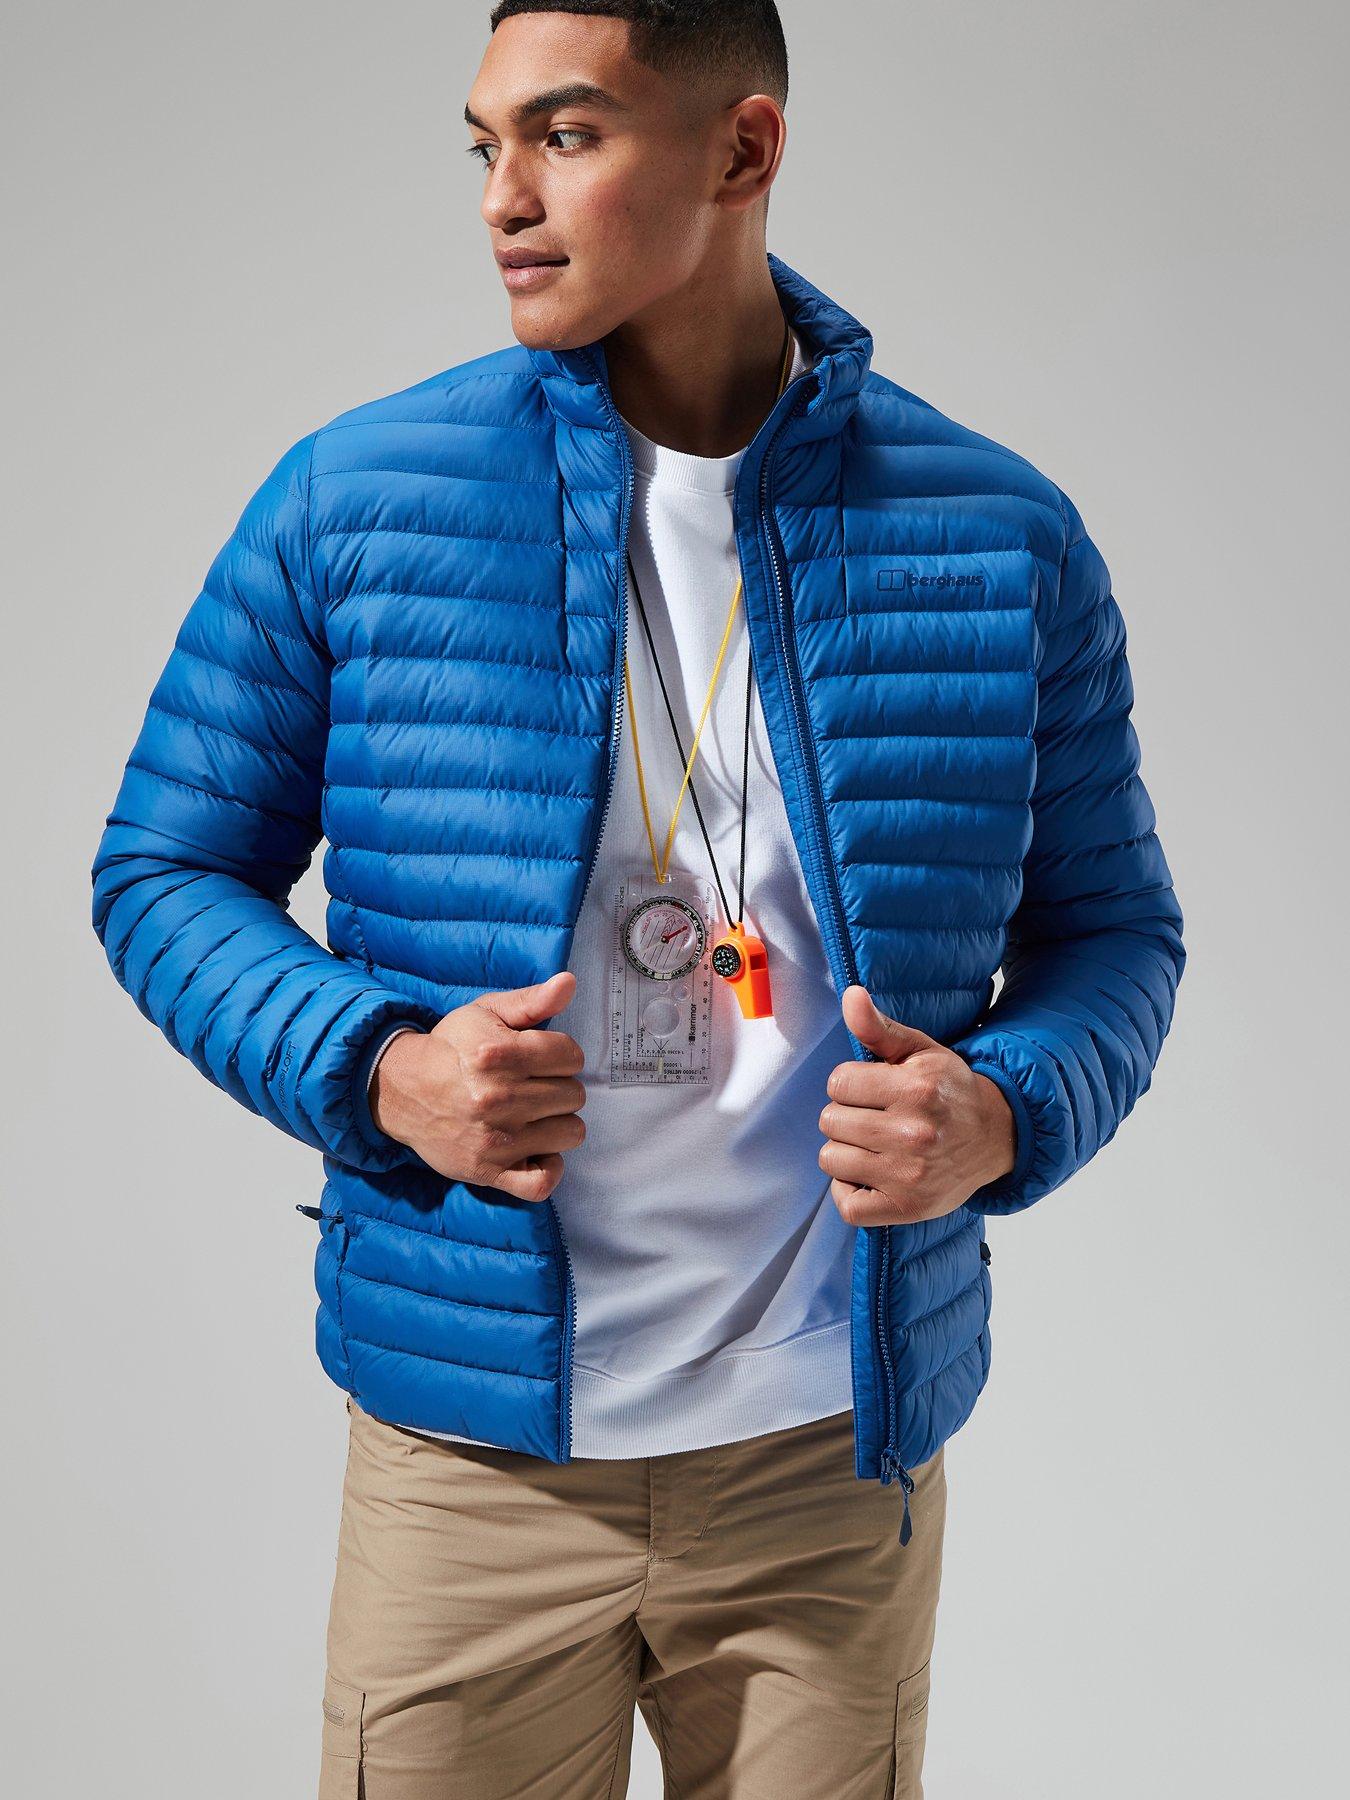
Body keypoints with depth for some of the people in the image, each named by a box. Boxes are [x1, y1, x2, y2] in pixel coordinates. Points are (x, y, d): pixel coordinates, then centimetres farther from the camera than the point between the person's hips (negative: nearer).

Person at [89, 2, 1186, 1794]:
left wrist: (1001, 1118, -14)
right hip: (474, 1450, 0)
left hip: (838, 1457, 1)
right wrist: (376, 1069, -14)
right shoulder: (355, 498, -3)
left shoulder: (1002, 538, -1)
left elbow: (1113, 928, 8)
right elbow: (164, 870, 4)